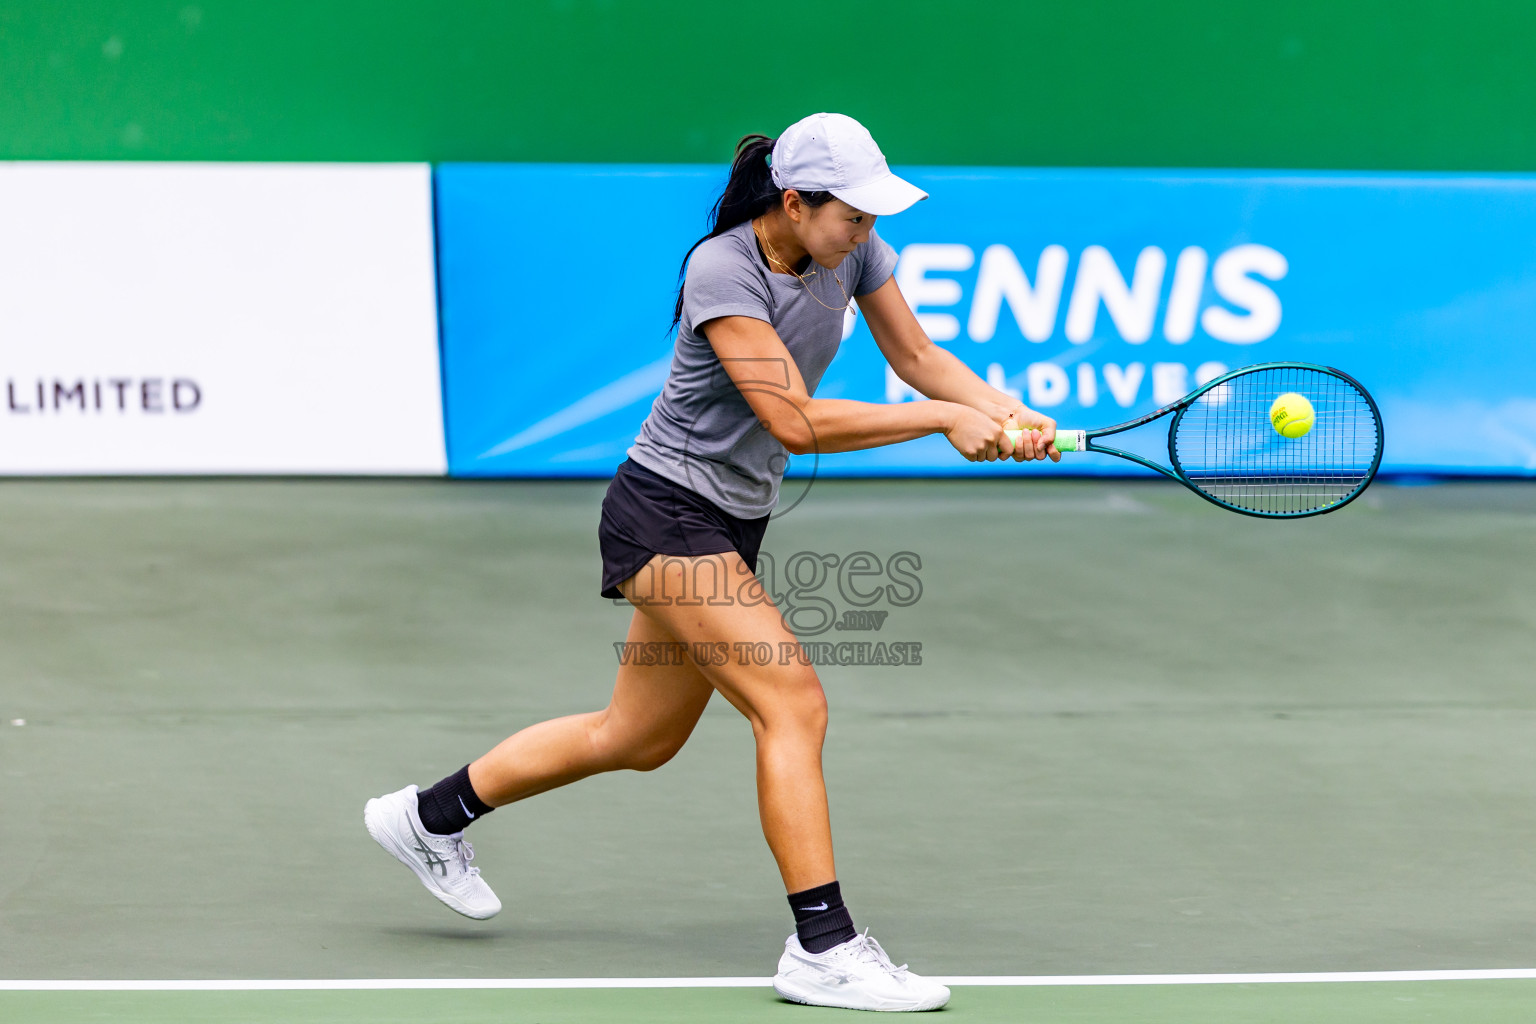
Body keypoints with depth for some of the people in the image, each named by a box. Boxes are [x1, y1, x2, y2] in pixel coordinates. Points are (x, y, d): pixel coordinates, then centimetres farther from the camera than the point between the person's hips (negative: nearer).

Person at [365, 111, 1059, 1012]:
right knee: (794, 702, -20)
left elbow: (918, 356, 4)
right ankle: (824, 947, -19)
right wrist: (943, 418, -29)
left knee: (640, 737, 19)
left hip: (732, 524, 9)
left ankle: (433, 816, 36)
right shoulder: (722, 272, -25)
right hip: (665, 516, -9)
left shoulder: (852, 250, -3)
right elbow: (795, 422, -30)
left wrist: (1010, 416, -13)